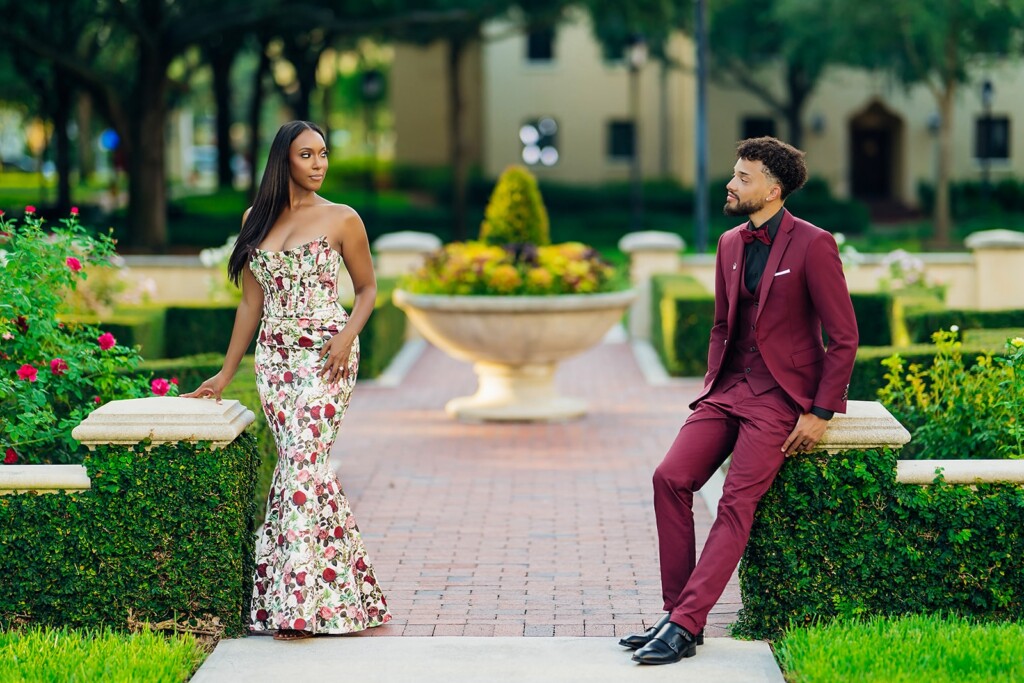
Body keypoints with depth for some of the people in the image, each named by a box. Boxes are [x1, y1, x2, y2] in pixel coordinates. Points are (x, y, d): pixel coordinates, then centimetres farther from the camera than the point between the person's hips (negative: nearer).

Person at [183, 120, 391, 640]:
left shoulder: (342, 220, 2)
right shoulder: (257, 220, 13)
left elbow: (367, 289, 8)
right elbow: (252, 300, 16)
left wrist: (348, 335, -11)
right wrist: (226, 372, 16)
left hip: (326, 355, -4)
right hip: (274, 357, 4)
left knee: (302, 459, -15)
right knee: (298, 460, -1)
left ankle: (300, 601, -15)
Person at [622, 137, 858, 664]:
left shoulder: (813, 245, -10)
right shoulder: (730, 244, 12)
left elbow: (844, 338, -8)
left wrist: (821, 413, -13)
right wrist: (713, 388, 9)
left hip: (780, 395, -7)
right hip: (728, 388, 7)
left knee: (736, 501, -18)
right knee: (670, 478, -10)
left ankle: (685, 625, -19)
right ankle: (676, 610, -3)